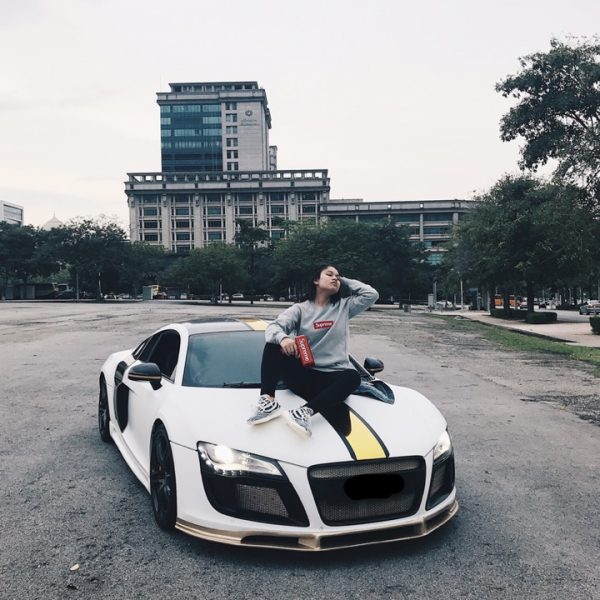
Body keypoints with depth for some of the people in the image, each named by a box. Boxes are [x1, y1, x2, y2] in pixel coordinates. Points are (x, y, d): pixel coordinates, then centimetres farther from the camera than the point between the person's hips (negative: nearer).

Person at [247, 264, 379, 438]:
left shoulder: (344, 306, 15)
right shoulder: (300, 309, 7)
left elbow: (371, 294, 2)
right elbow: (274, 327, -9)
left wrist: (345, 281, 13)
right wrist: (282, 338, -33)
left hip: (332, 377, 0)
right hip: (303, 375, 0)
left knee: (353, 376, -34)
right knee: (274, 345, -21)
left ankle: (305, 412, -51)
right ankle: (268, 401, -35)